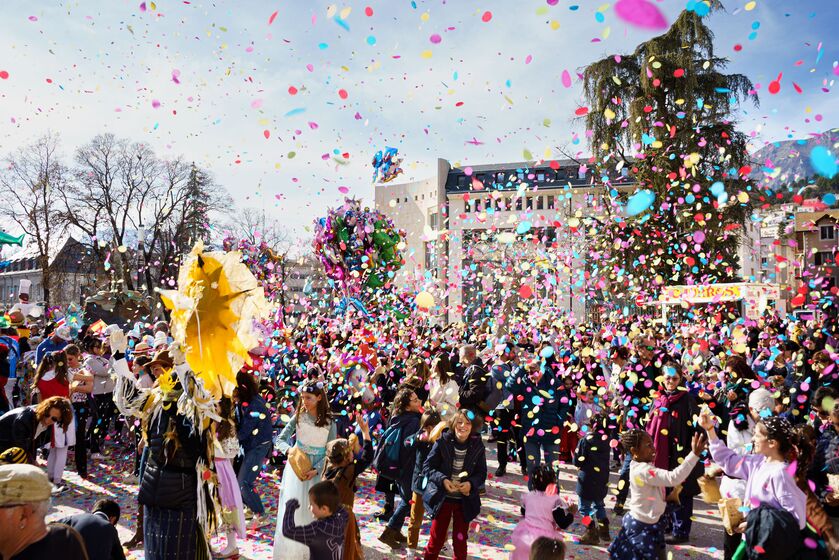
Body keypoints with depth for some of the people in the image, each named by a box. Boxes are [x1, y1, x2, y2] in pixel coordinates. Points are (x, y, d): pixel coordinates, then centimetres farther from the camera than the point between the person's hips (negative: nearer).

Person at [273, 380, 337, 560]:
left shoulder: (329, 423, -9)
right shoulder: (298, 417, -5)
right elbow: (280, 439, -6)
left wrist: (315, 470, -20)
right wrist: (290, 450, -26)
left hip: (318, 470, -1)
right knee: (293, 508, 5)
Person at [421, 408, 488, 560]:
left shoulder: (478, 446, -9)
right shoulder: (443, 442, -14)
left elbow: (481, 473, 0)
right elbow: (428, 466, -9)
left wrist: (471, 484, -19)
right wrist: (443, 480, -24)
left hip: (465, 501, 1)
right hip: (442, 498, -1)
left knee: (460, 539, 15)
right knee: (437, 537, 13)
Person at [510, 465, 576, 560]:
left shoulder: (527, 496, 4)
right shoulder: (555, 500, -11)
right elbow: (563, 524, -11)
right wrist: (571, 513, 5)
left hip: (524, 536, 5)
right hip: (543, 539, -5)